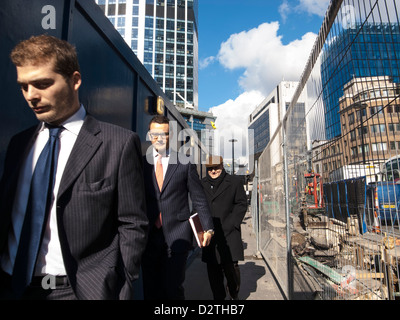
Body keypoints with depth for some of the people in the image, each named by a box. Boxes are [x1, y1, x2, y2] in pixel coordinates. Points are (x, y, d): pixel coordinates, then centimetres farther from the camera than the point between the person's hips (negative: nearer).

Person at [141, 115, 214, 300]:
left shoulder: (185, 162, 2)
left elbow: (198, 198, 5)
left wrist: (208, 227, 3)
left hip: (177, 235, -2)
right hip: (149, 235, 2)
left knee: (173, 288, 0)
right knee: (151, 289, 11)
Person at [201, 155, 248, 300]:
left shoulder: (234, 182, 4)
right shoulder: (202, 184, 11)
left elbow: (242, 204, 1)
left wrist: (228, 225, -7)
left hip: (229, 234, -2)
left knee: (231, 267, -3)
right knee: (213, 269, 7)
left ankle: (234, 295, 25)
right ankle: (218, 297, 26)